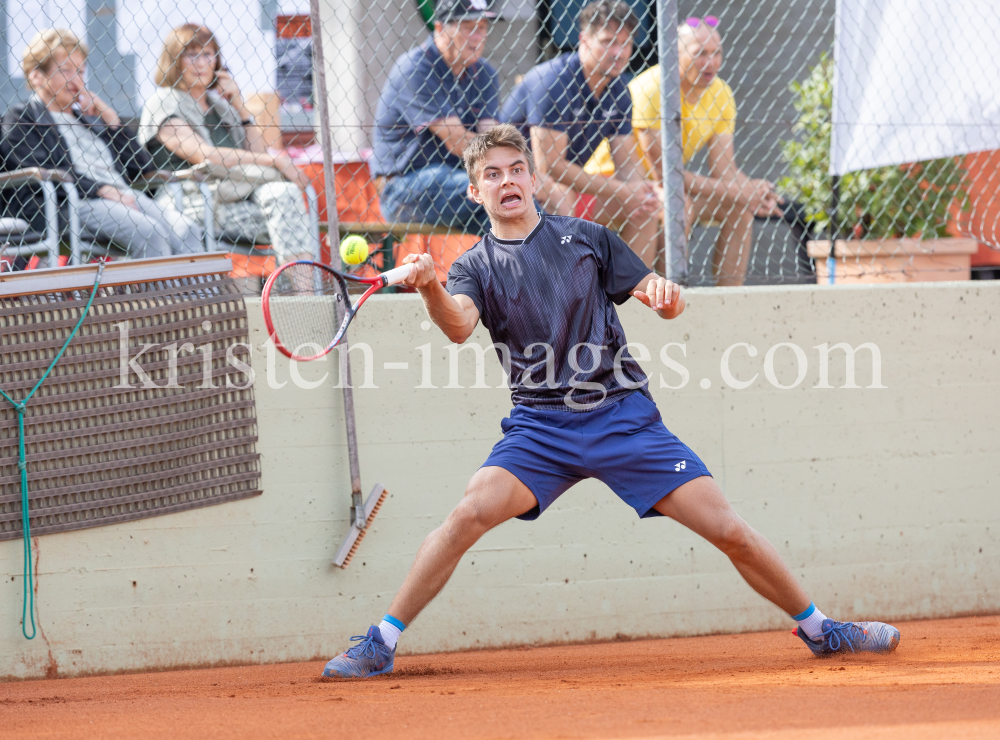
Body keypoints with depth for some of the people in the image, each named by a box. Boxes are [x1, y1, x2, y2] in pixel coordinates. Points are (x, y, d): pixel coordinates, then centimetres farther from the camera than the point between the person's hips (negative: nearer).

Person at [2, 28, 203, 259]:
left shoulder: (85, 117, 31)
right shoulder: (21, 119, 12)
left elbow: (142, 168, 26)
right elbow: (39, 171, -8)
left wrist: (113, 121, 15)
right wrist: (100, 189, -16)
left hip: (122, 196, 7)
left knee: (188, 231, -22)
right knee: (149, 232, -33)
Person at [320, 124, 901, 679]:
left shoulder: (587, 238, 8)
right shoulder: (478, 266, 5)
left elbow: (668, 304, 9)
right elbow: (459, 325, -18)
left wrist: (664, 293, -16)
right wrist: (430, 290, -40)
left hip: (624, 418, 1)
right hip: (540, 426, 0)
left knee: (729, 530, -6)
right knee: (472, 513, -24)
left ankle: (818, 627, 12)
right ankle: (381, 644, -16)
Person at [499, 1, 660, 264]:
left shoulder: (617, 92, 2)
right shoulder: (553, 81, -23)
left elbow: (627, 163, 4)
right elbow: (549, 165, -28)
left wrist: (643, 191, -22)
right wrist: (620, 191, -26)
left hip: (572, 184, 8)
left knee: (645, 209, -3)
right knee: (560, 197, -38)